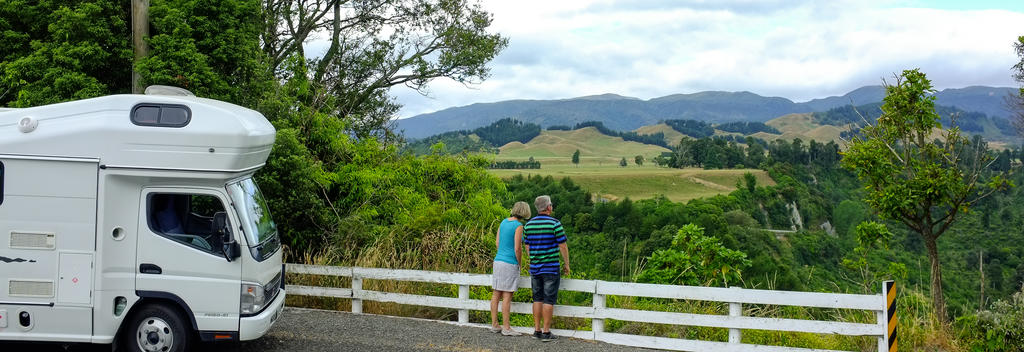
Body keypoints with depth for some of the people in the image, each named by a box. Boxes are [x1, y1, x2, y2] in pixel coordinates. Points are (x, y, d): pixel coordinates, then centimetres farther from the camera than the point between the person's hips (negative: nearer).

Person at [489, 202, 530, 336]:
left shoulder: (504, 222, 9)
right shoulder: (518, 226, -14)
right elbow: (517, 249, -16)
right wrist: (519, 264, -1)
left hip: (498, 260, 8)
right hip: (510, 264, -8)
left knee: (496, 294, 10)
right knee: (507, 296, -4)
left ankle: (494, 325, 15)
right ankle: (506, 328, -1)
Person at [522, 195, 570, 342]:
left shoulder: (529, 224, 5)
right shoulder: (555, 224, -11)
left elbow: (527, 247, 12)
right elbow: (563, 246, -9)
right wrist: (567, 264, 3)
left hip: (534, 268, 5)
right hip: (551, 268, -5)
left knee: (538, 298, 12)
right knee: (549, 300, -1)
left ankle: (537, 330, 12)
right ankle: (546, 332, -1)